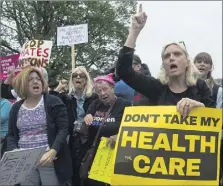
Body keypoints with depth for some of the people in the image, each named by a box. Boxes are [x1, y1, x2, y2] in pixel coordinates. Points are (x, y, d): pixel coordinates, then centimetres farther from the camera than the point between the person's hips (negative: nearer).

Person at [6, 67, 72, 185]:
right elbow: (11, 134, 14)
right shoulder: (16, 108, 11)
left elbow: (63, 129, -8)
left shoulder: (53, 102, -2)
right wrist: (14, 151, -6)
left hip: (49, 159, -3)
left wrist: (52, 151, -21)